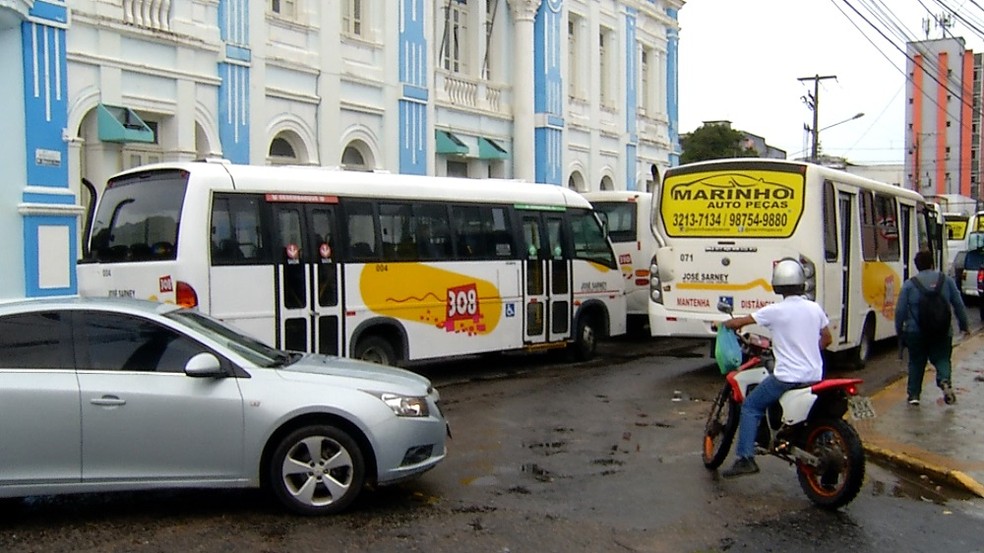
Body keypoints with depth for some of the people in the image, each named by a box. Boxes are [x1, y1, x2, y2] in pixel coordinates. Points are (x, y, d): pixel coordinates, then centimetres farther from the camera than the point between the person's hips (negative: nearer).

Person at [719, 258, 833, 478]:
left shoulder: (775, 311, -11)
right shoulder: (814, 308, 4)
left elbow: (740, 322, -3)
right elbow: (827, 339, 15)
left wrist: (727, 323, 18)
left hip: (787, 376, -5)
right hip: (814, 376, 6)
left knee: (750, 407, 4)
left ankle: (745, 458, -6)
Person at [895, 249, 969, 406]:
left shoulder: (909, 284, -3)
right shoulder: (947, 280, 3)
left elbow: (900, 310, -3)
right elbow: (959, 304, 6)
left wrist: (899, 331, 8)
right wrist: (964, 325, 16)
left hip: (916, 332, -1)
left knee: (916, 362, 13)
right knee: (942, 359, 10)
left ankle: (914, 394, 13)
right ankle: (944, 381, -18)